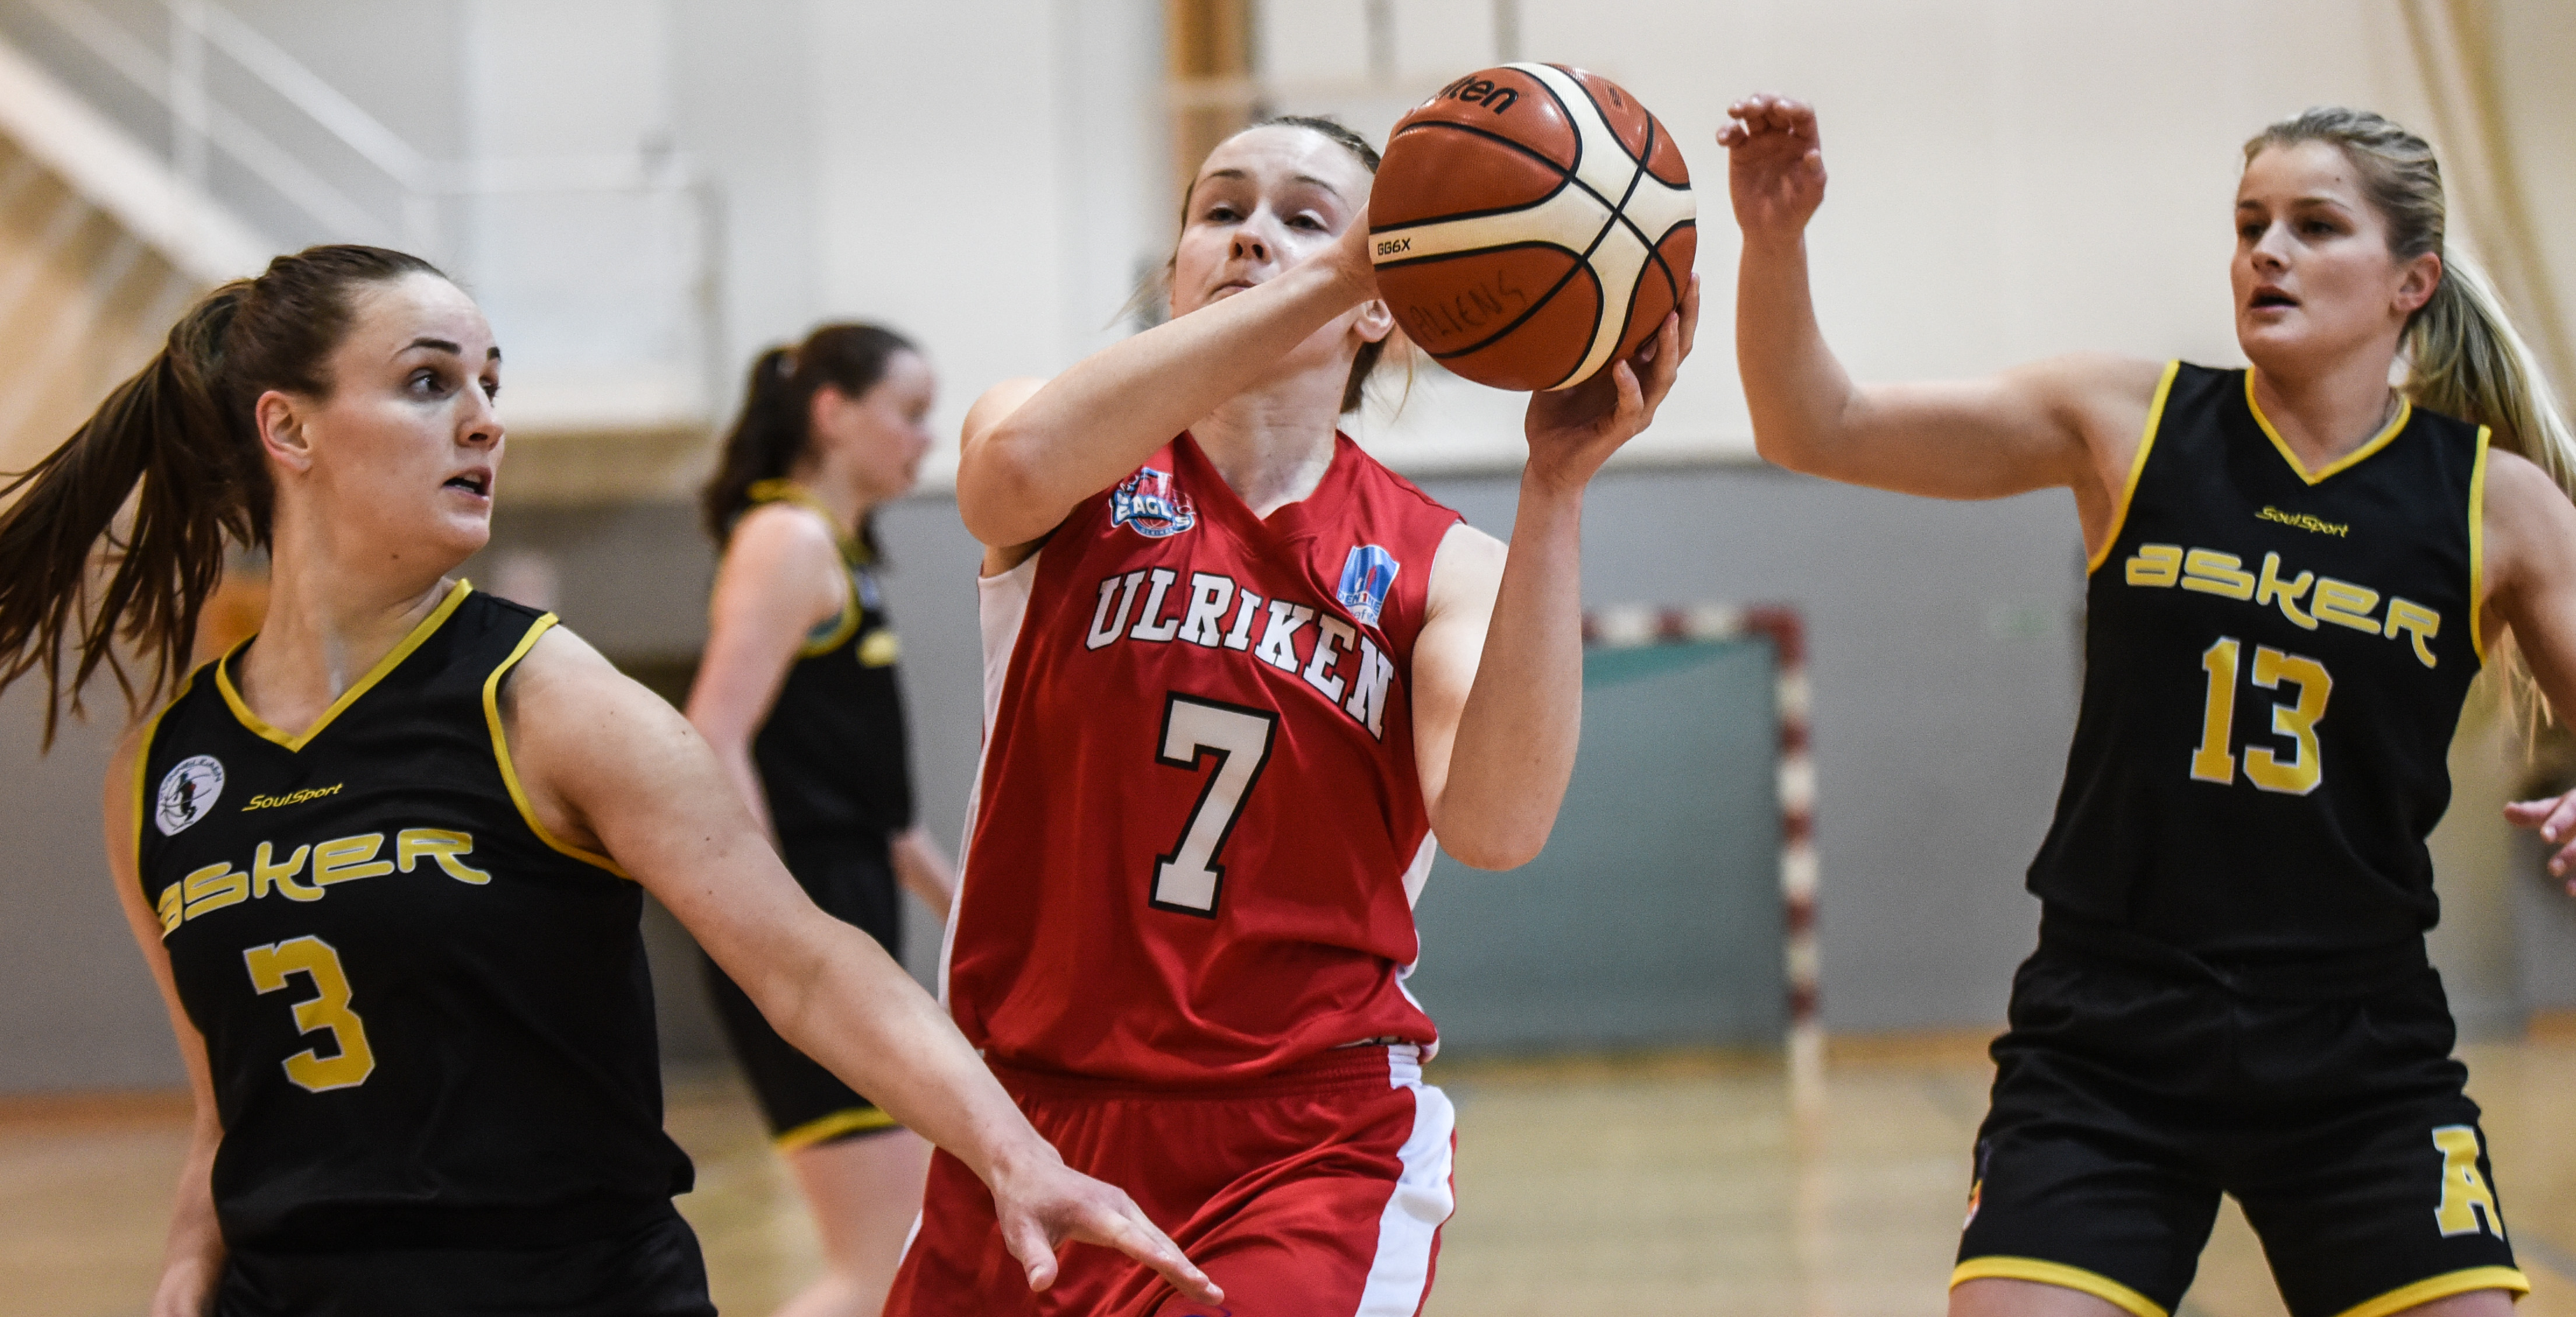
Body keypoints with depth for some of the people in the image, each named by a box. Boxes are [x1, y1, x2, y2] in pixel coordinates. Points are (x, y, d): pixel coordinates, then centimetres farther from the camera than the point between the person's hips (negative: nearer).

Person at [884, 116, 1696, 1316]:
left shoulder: (1441, 568, 1)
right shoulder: (1082, 481, 1)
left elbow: (1496, 828, -18)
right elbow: (1016, 465, -26)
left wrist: (1555, 487, -24)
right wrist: (1333, 279, -31)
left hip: (1311, 1159, -1)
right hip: (1031, 1127, 1)